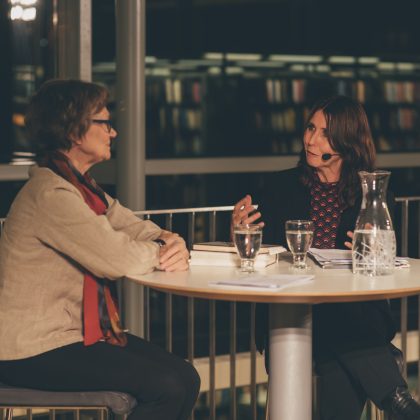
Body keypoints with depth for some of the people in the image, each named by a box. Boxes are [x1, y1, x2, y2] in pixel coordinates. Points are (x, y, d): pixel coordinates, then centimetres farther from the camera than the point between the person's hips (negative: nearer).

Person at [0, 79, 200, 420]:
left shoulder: (82, 187, 13)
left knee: (186, 378, -4)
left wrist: (174, 244, -9)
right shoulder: (51, 194, -20)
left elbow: (137, 229, 15)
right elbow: (119, 259, -24)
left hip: (78, 328, 10)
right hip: (35, 350, -9)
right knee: (166, 387, -19)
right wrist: (160, 252, -3)